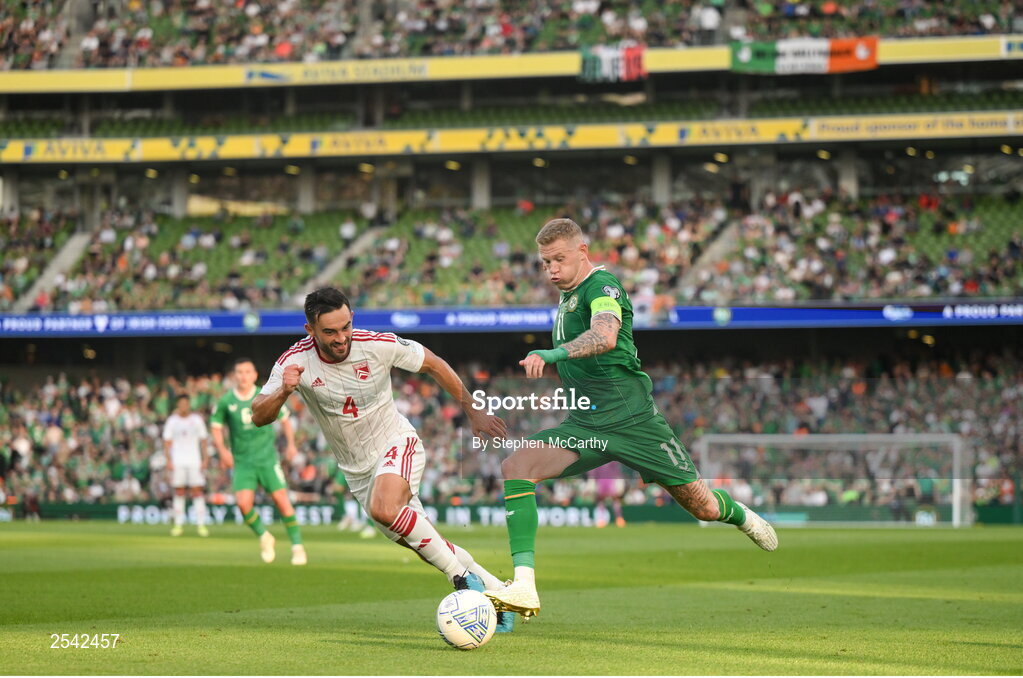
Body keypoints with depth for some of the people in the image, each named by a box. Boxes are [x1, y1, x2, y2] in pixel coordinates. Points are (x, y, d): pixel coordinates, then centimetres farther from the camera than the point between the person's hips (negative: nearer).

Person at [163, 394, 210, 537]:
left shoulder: (197, 420, 8)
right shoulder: (172, 421, 7)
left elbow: (203, 440, 10)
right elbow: (167, 442, 7)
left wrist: (204, 460, 1)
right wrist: (168, 460, -3)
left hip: (194, 461, 0)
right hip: (177, 462, 0)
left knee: (197, 491, -6)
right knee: (179, 492, 0)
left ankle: (201, 524, -6)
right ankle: (178, 524, 3)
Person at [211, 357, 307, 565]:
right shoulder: (225, 402, -1)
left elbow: (285, 419, 12)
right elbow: (216, 427, 9)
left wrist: (290, 444, -2)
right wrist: (222, 449, -8)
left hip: (267, 458, -1)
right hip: (242, 461, 1)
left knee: (281, 500, -9)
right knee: (243, 502, -16)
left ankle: (297, 546, 3)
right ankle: (264, 537, 11)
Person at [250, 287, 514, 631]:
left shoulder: (380, 345, -20)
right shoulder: (294, 362, -17)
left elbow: (433, 365, -3)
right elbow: (259, 417, -18)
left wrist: (473, 412, 2)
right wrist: (283, 392, -40)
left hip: (397, 443, -3)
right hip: (357, 470, 3)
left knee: (384, 509, -34)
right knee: (427, 547, 5)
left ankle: (462, 576, -22)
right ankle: (494, 590, 24)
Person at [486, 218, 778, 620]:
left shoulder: (601, 285, -12)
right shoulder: (567, 295, 15)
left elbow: (605, 336, -34)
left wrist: (554, 353, -50)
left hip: (631, 417, -7)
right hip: (585, 426, 7)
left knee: (702, 507, 1)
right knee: (515, 466, -19)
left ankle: (739, 514, 42)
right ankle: (524, 586, -27)